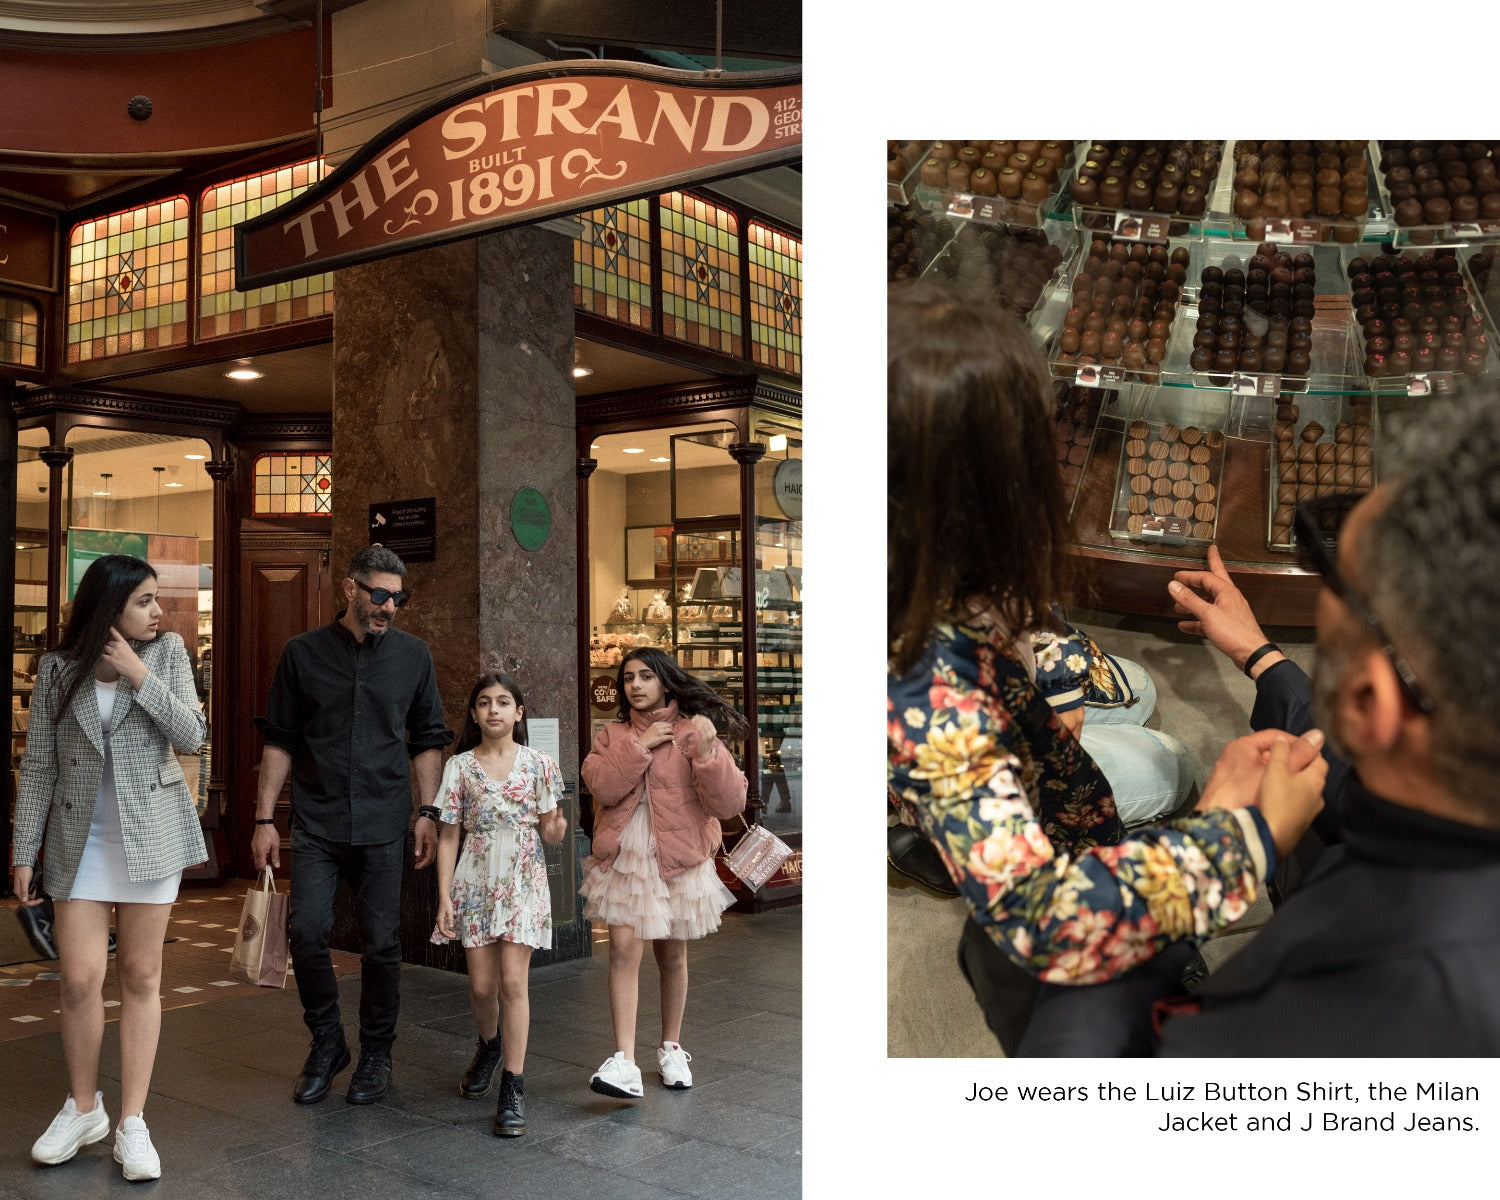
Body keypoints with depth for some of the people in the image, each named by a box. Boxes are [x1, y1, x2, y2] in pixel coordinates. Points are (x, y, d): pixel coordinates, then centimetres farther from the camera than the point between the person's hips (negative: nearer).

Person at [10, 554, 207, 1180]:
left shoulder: (166, 650, 0)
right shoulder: (58, 667, 1)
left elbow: (191, 736, -7)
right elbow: (38, 765, 3)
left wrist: (138, 675, -15)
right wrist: (24, 852, 1)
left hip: (151, 833, 0)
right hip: (80, 839, 0)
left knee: (141, 976, 4)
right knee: (80, 977, -4)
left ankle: (132, 1122, 12)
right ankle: (82, 1108, 20)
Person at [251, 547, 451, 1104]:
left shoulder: (413, 655, 6)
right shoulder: (303, 652, 4)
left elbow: (427, 740, 9)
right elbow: (279, 740, 7)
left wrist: (429, 813, 2)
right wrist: (264, 818, 2)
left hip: (382, 826, 0)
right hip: (315, 822, 0)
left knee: (381, 943, 3)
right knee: (306, 931, -7)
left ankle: (376, 1053, 21)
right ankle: (326, 1041, 16)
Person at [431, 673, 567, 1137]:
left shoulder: (538, 764, 0)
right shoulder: (460, 767, 1)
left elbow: (549, 832, 4)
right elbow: (448, 837, 3)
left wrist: (558, 828, -21)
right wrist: (444, 898, -2)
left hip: (522, 882, -1)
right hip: (476, 883, 2)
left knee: (513, 981, -8)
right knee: (481, 985, 6)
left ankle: (514, 1087, 0)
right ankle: (489, 1046, 39)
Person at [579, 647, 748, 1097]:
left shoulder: (693, 732, -3)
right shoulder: (614, 735, 7)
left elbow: (729, 804, -11)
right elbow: (602, 786, -11)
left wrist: (706, 752, -24)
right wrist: (641, 745, -16)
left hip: (678, 860, -1)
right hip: (623, 859, 1)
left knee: (672, 956, 11)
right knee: (624, 949, -12)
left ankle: (671, 1048, 29)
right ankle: (624, 1063, -14)